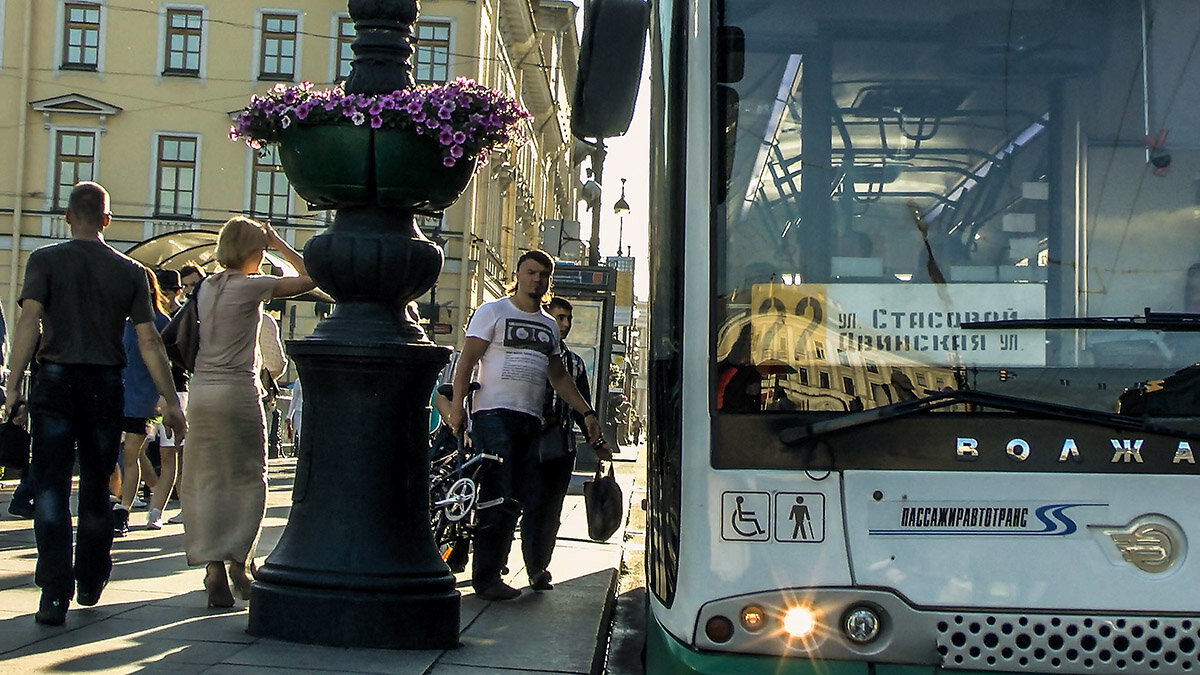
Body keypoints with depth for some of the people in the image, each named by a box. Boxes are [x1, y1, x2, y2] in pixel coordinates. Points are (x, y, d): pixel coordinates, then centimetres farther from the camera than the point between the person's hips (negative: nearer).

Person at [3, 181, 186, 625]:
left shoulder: (45, 260, 1)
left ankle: (56, 593, -11)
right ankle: (90, 583, 29)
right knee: (96, 489, 15)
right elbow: (149, 341, 1)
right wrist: (170, 399, 4)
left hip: (56, 382, -2)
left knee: (52, 489, -1)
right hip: (106, 387, 2)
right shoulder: (130, 271, 5)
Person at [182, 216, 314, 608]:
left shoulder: (206, 287, 12)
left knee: (207, 482, 6)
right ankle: (238, 564, 3)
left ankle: (213, 568, 2)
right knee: (248, 481, 5)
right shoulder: (252, 286, -7)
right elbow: (309, 279, -5)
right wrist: (281, 245, 5)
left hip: (201, 389, 6)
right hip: (238, 389, -6)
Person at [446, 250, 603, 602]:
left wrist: (586, 412, 22)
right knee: (498, 500, -10)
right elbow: (467, 360, -2)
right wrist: (457, 405, -14)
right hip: (494, 414, -6)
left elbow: (559, 376, 29)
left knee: (530, 500, 1)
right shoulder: (493, 312, 5)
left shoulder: (549, 325, 23)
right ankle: (486, 579, -6)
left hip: (531, 420, 6)